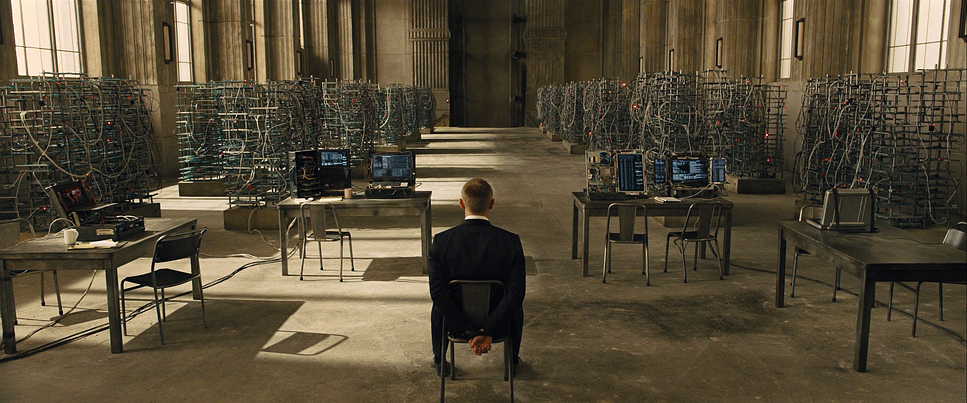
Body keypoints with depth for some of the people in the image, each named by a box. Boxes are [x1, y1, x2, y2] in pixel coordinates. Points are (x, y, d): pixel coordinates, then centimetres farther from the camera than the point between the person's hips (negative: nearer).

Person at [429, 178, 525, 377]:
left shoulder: (440, 241, -19)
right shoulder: (511, 241, -20)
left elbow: (437, 292, -19)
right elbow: (516, 293, -22)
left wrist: (468, 332, -15)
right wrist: (487, 332, -19)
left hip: (456, 324, 0)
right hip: (499, 325, 0)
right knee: (515, 305, 35)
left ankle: (439, 361, 49)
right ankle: (513, 362, 47)